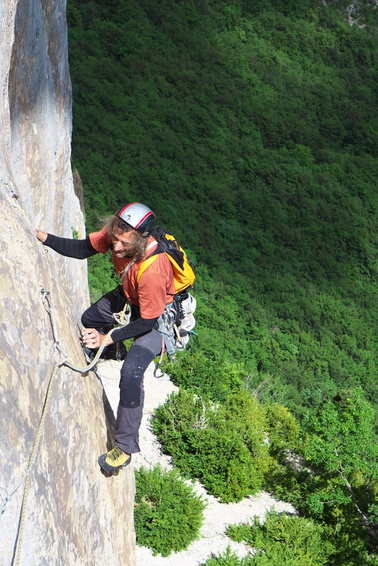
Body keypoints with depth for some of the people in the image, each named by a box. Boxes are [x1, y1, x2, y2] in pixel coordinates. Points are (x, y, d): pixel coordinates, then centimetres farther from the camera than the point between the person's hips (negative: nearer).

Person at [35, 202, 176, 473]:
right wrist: (43, 237, -21)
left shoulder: (153, 271, -43)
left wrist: (109, 338, -28)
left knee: (131, 371, -24)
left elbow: (147, 322, -30)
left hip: (160, 314, -8)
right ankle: (108, 353, 63)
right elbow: (81, 249, -9)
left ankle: (125, 446, -9)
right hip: (129, 297, 8)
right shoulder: (116, 235, -25)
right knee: (89, 320, 26)